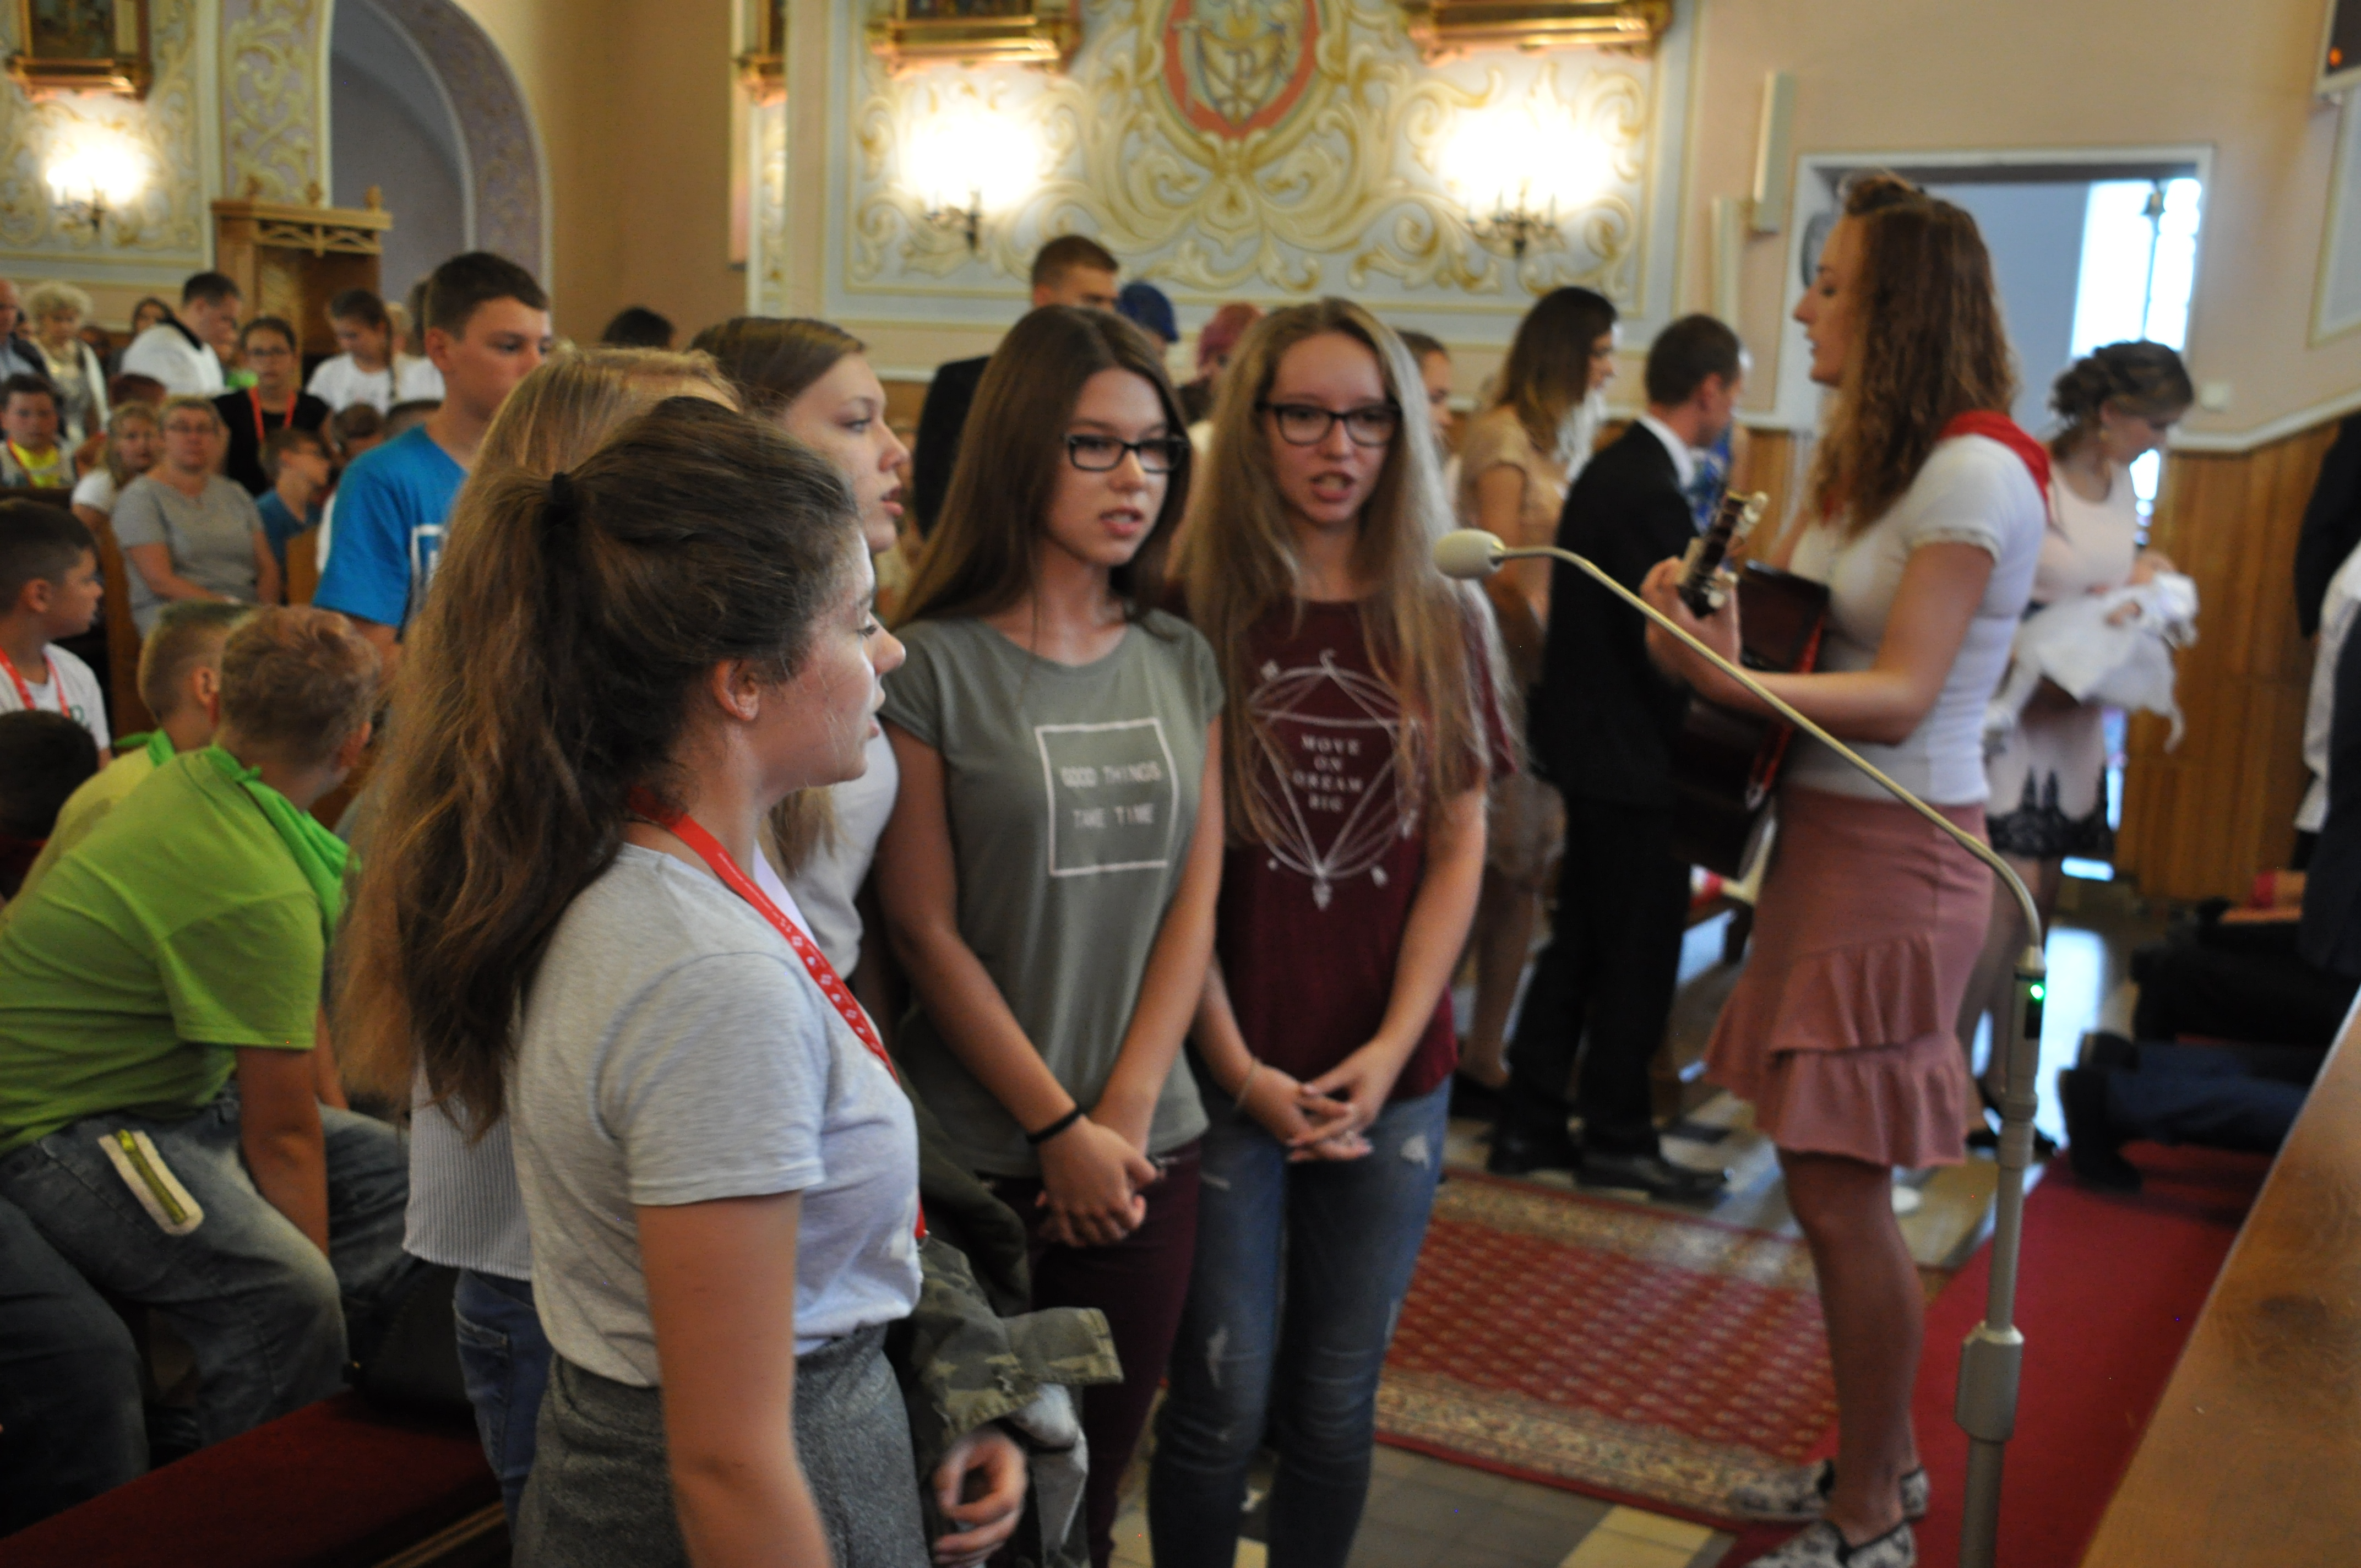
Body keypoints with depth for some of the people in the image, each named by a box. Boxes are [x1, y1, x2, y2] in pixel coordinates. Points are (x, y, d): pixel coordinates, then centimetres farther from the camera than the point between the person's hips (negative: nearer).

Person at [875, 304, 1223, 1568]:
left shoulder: (1182, 663, 6)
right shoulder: (933, 665, -8)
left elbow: (1193, 904, 4)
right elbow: (925, 931, -9)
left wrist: (1123, 1118, -5)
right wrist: (1060, 1129, -10)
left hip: (1149, 1149, 4)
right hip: (980, 1151, -4)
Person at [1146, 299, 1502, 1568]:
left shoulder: (1445, 624, 5)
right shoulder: (1194, 617, -5)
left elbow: (1457, 849, 5)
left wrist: (1387, 1054, -5)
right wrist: (1243, 1070, -10)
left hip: (1392, 1079, 3)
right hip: (1228, 1070, -2)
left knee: (1335, 1405, 11)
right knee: (1223, 1403, 3)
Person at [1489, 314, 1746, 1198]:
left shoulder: (1613, 470, 11)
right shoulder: (1651, 491, -21)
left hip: (1594, 746, 10)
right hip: (1632, 759, -10)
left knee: (1579, 947, 16)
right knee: (1638, 959, 4)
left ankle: (1529, 1125, 24)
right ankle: (1617, 1138, 18)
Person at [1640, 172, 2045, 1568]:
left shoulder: (1975, 474, -14)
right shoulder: (1868, 460, 13)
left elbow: (1902, 696, -21)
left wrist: (1731, 680, -34)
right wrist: (1705, 611, -11)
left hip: (1896, 860, -8)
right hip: (1827, 837, 8)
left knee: (1838, 1189, -3)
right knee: (1837, 1179, 14)